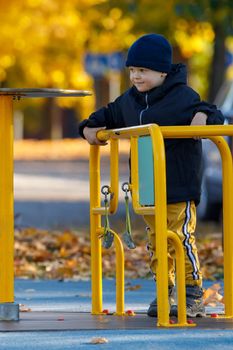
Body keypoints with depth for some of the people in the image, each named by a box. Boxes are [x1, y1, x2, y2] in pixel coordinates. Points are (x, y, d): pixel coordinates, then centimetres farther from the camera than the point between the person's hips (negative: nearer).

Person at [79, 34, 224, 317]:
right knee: (156, 240, 11)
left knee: (181, 237, -7)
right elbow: (109, 115, 28)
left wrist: (203, 117, -34)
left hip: (179, 185, -7)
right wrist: (89, 128, 13)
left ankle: (193, 295, 0)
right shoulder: (130, 100, 12)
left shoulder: (182, 97, -9)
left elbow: (213, 115, -13)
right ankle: (165, 292, 20)